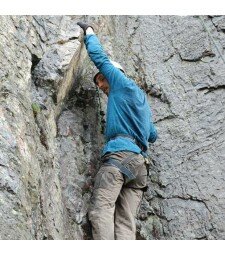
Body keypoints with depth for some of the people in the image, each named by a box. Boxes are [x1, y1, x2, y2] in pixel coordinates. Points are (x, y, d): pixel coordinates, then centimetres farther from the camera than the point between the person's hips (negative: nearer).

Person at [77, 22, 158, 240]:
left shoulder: (123, 84, 13)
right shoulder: (142, 101, 33)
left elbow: (100, 58, 16)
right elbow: (153, 135, 40)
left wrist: (89, 32, 32)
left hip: (119, 154, -8)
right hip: (140, 162, 8)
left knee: (100, 209, -22)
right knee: (126, 223, -7)